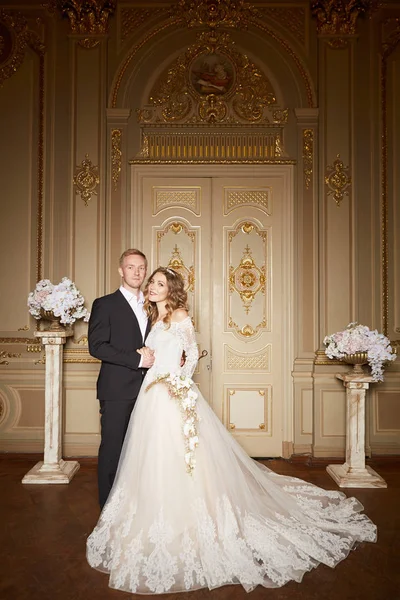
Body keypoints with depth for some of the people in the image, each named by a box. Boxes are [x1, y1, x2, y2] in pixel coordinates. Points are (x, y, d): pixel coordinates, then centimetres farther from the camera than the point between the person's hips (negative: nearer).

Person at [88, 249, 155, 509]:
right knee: (113, 448, 4)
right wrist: (137, 359, -17)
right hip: (117, 390, -5)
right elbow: (97, 346, -13)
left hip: (145, 388, 5)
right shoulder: (105, 304, -4)